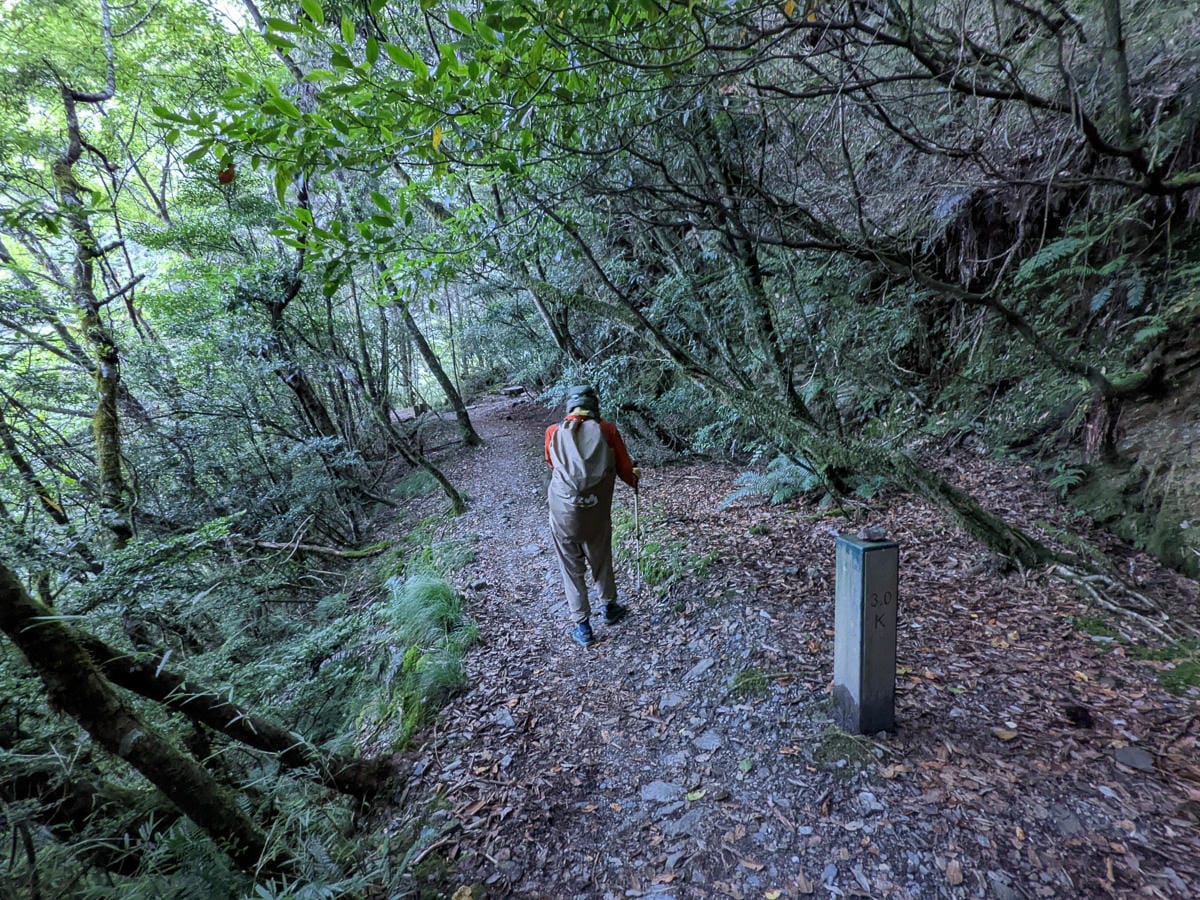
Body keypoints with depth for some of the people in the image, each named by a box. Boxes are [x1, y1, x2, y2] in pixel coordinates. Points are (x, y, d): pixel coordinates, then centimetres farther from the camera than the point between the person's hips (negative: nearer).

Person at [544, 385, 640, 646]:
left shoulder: (553, 433, 1)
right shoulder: (607, 430, -3)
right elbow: (626, 470, 3)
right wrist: (634, 479, 26)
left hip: (563, 512, 0)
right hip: (597, 513, 0)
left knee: (572, 569, 15)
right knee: (601, 561, 23)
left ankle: (582, 627, 21)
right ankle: (610, 608, 42)